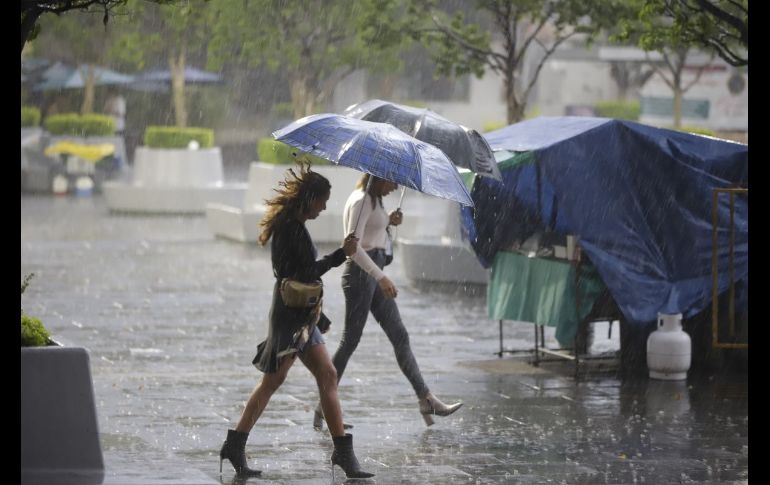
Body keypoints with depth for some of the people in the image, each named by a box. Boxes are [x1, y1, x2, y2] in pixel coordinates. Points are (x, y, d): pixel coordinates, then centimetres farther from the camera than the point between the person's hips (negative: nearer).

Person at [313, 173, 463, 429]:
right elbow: (353, 245, -24)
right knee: (350, 340, -7)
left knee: (399, 336, 7)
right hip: (360, 273, -10)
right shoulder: (361, 201, -15)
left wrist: (388, 221, 9)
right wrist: (381, 277, -29)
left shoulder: (373, 201, 16)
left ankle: (427, 400, 7)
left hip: (374, 274, 10)